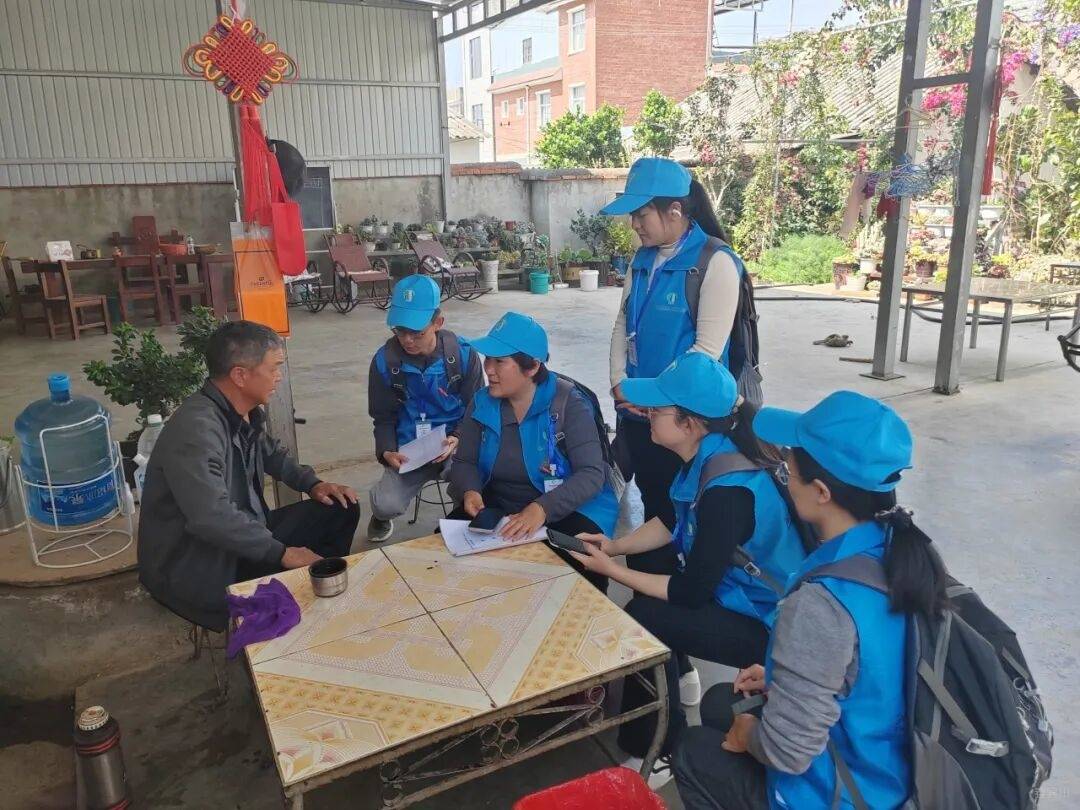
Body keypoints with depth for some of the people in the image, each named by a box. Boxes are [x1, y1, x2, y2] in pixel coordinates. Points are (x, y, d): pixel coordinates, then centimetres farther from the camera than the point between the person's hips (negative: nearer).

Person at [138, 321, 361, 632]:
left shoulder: (245, 412, -1)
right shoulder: (197, 428, -30)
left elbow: (271, 453, 20)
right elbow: (213, 518, -37)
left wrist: (313, 484, 5)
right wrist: (282, 553, -28)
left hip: (244, 535, 9)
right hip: (194, 566, -9)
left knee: (340, 509, 7)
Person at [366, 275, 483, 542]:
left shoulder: (463, 354, -9)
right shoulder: (384, 360, -6)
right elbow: (383, 417, 5)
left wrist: (457, 439, -19)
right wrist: (386, 451, -15)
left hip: (455, 444, -1)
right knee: (387, 506, -21)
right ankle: (381, 516, 21)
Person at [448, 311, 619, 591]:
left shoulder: (568, 403, -16)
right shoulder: (482, 402, -2)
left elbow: (592, 474, -22)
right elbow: (464, 462, 6)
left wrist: (543, 508, -37)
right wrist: (470, 491, -18)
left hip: (566, 509, -4)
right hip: (497, 507, 5)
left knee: (579, 566, -31)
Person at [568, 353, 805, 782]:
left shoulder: (727, 490, -32)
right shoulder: (705, 456, -6)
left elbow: (690, 593, -24)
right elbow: (672, 523, 11)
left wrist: (612, 570, -15)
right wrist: (614, 546, -1)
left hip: (768, 623, -9)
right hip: (737, 589, 9)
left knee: (643, 617, -15)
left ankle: (655, 754, 6)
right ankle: (676, 676, 28)